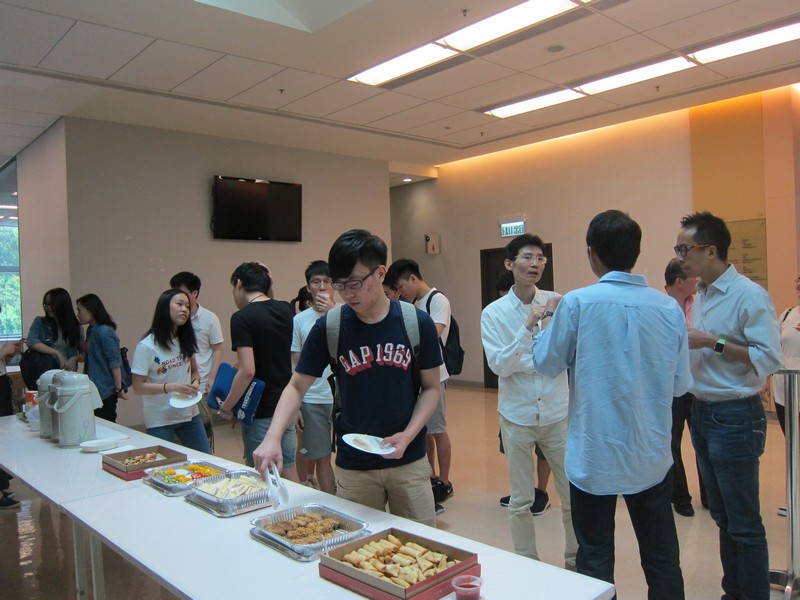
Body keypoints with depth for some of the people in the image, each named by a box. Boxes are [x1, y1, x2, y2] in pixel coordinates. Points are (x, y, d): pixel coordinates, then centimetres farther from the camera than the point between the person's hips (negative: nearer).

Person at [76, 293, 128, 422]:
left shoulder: (104, 332, -17)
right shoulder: (91, 330, 11)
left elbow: (115, 362, -19)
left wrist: (119, 388, -19)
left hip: (105, 391, -9)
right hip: (95, 390, 9)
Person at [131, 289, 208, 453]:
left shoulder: (185, 341, 7)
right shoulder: (146, 346, -13)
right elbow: (138, 387, -13)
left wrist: (195, 381, -5)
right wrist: (172, 387, -23)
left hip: (189, 415, 6)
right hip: (160, 421, -6)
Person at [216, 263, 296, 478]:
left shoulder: (242, 317, -16)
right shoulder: (286, 310, 3)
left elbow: (247, 370, -23)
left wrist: (227, 406, -9)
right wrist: (268, 285, 15)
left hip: (261, 411, -6)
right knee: (288, 468, 16)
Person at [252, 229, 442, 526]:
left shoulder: (417, 323, -9)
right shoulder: (329, 327, -9)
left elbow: (431, 387, 0)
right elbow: (297, 386, -2)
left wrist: (408, 435, -14)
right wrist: (273, 437, -18)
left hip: (409, 461, 0)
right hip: (353, 468, 0)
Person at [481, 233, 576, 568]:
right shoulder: (494, 313, -5)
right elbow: (499, 365, -13)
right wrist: (528, 327, -23)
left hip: (557, 412, 1)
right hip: (517, 416, -1)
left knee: (574, 495, 11)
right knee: (521, 502, 12)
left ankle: (576, 562, 34)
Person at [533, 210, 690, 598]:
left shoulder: (577, 303, -15)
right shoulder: (669, 308, -6)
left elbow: (546, 364, -2)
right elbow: (680, 384, 3)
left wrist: (549, 317, 13)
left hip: (595, 457, -3)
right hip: (652, 457, 3)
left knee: (596, 563, 12)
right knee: (662, 560, 18)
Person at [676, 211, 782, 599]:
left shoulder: (749, 295, -15)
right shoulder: (702, 295, 9)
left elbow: (770, 359, -20)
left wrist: (713, 343, -22)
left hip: (735, 417, -8)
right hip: (702, 411, 8)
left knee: (744, 523, 4)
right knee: (722, 516, 19)